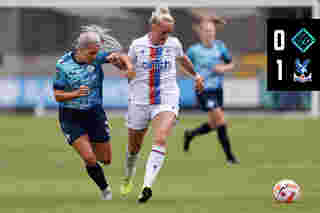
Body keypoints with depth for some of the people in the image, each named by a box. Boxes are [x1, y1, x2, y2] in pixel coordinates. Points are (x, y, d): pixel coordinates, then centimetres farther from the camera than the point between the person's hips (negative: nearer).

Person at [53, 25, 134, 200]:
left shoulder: (97, 57, -9)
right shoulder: (63, 65, -16)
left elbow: (121, 56, -6)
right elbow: (58, 96, -11)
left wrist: (128, 66, -29)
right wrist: (76, 93, -30)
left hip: (94, 113, 4)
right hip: (71, 117, -4)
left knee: (105, 160, 11)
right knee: (89, 159, -16)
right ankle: (105, 189, 9)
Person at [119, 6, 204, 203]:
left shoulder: (173, 44, 1)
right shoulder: (137, 45, -2)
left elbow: (183, 59, 25)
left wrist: (196, 75, 37)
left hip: (167, 101, -1)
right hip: (139, 101, 1)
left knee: (161, 140, -24)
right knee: (134, 146, 14)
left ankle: (147, 186, -30)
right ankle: (128, 179, 44)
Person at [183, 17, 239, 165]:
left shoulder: (219, 46, 0)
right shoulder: (194, 50, -7)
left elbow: (231, 65, 10)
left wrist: (224, 68, -11)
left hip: (217, 90, 5)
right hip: (203, 90, -5)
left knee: (213, 125, 12)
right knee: (220, 119, -17)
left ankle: (190, 135, 41)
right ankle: (229, 155, -10)